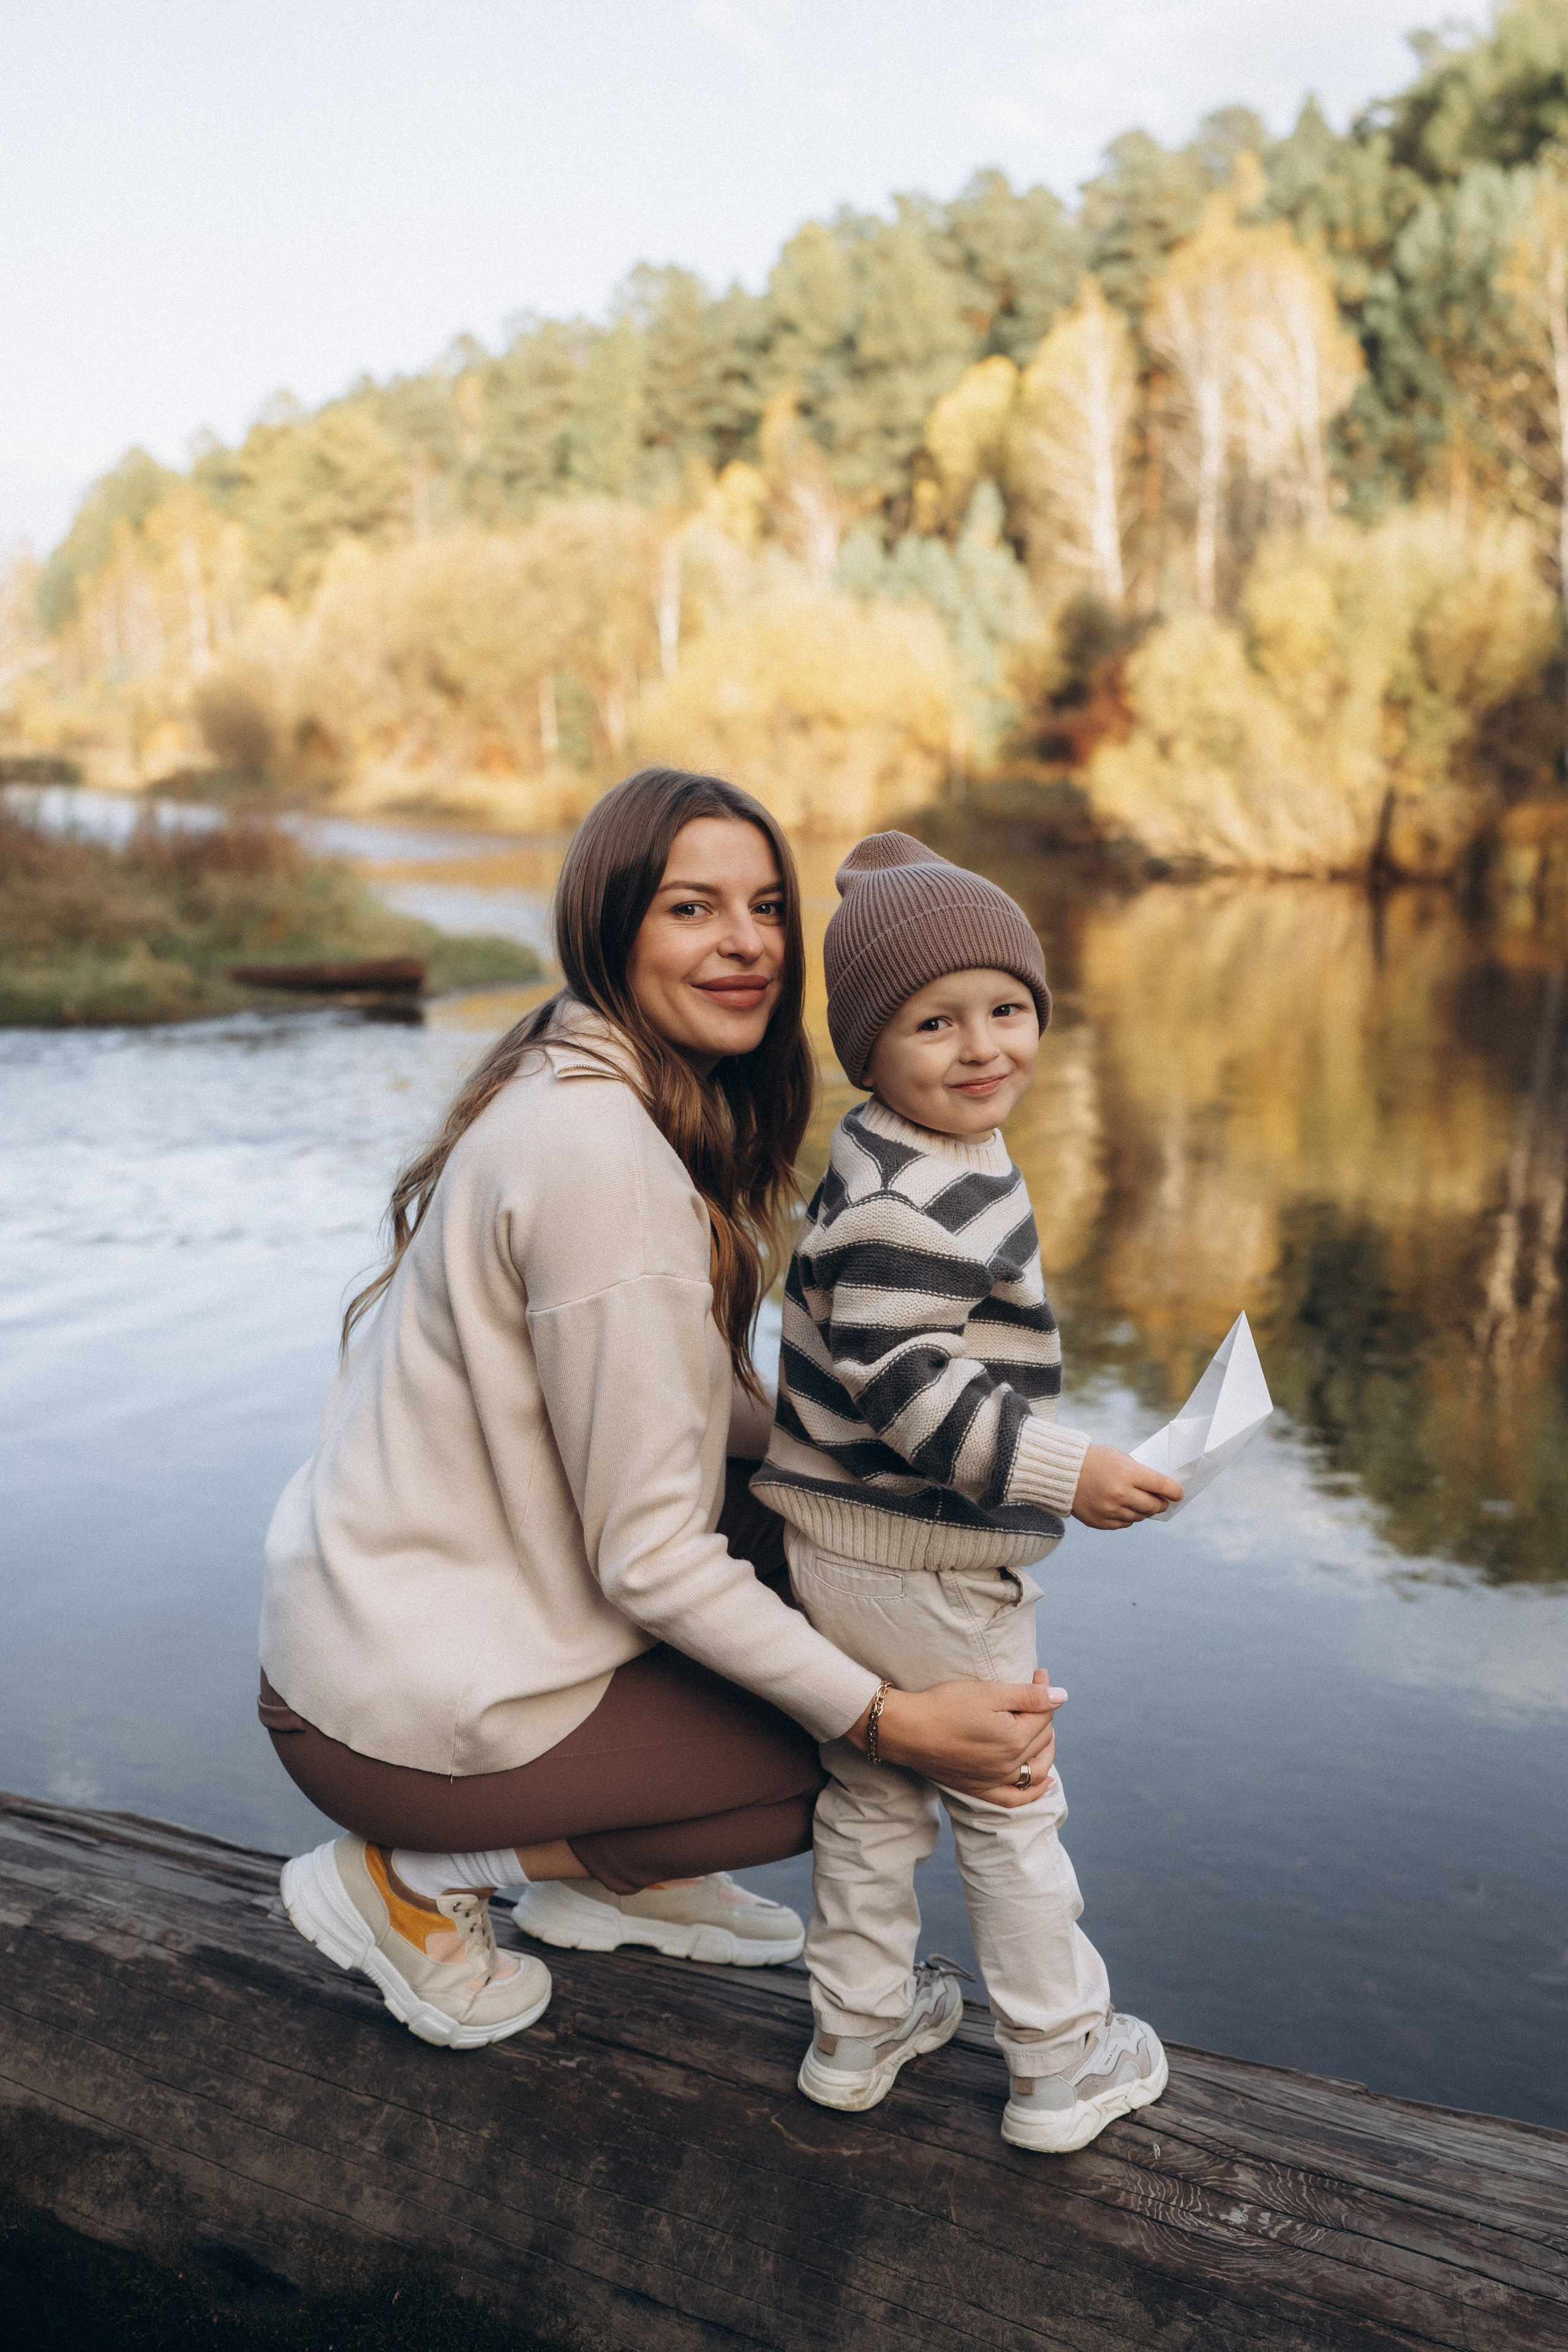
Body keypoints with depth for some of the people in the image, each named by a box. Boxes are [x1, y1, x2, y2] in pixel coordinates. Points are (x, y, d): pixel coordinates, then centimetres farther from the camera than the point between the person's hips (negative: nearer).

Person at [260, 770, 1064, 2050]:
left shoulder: (593, 1092, 4)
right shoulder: (598, 1153, -27)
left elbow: (698, 1407, 9)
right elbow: (649, 1555, -24)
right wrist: (894, 1722, -20)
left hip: (404, 1589, 9)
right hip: (408, 1710, -9)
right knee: (849, 1751, 2)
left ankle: (619, 1880, 19)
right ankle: (420, 1876, 4)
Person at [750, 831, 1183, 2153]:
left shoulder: (895, 1165, 7)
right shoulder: (912, 1201, -25)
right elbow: (900, 1380, -29)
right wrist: (1063, 1470, -29)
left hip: (838, 1550, 9)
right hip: (923, 1571, -9)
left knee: (870, 1800, 21)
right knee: (1009, 1812, 9)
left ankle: (860, 2034, 37)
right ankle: (1064, 2067, 26)